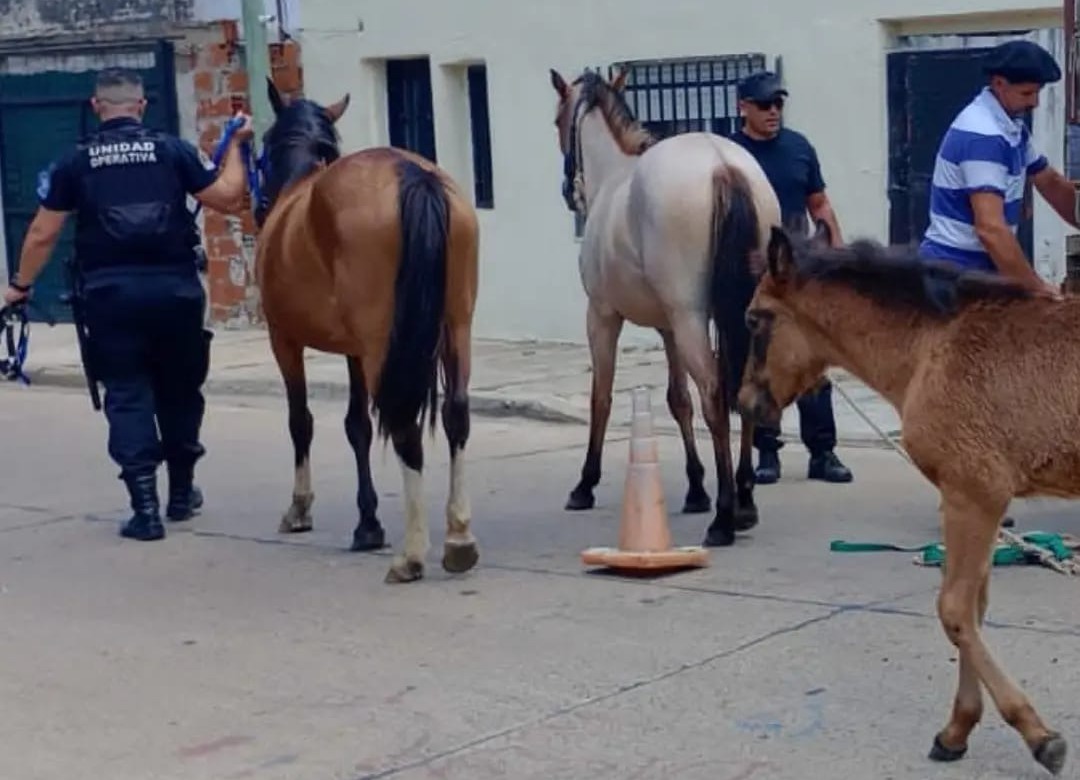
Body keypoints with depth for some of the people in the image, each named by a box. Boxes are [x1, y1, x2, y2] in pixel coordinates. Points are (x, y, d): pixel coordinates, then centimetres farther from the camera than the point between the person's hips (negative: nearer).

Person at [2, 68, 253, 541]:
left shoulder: (76, 161, 2)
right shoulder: (173, 150, 1)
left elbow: (42, 234, 3)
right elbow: (228, 199, 2)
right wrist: (235, 146, 16)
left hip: (111, 291, -1)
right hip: (174, 288, 1)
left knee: (127, 394, 5)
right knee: (180, 389, 17)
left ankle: (146, 508, -3)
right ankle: (181, 492, 30)